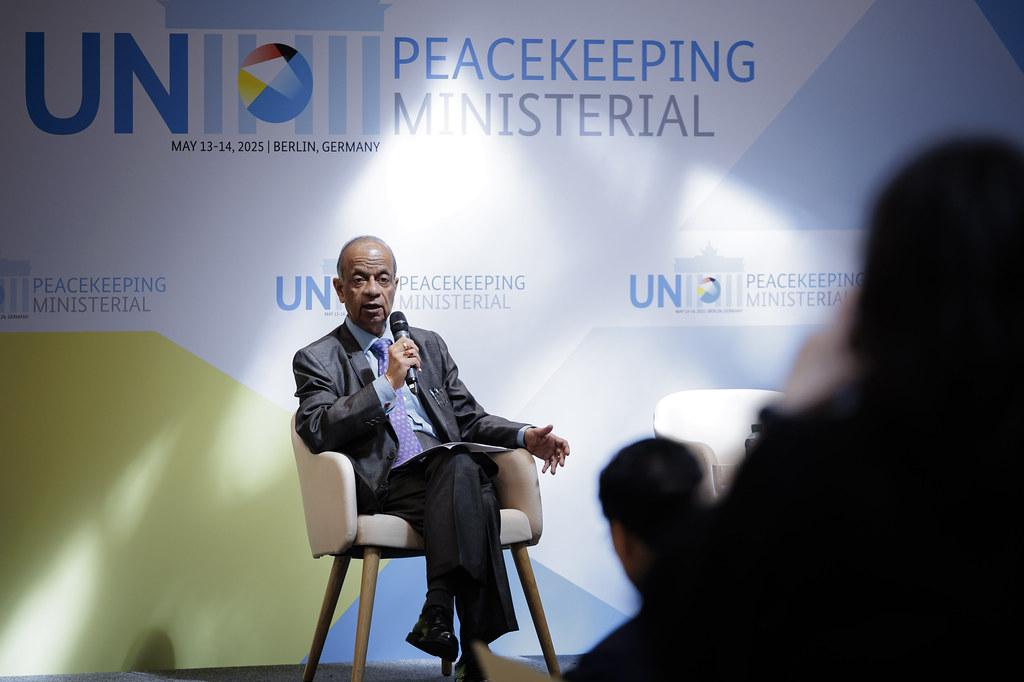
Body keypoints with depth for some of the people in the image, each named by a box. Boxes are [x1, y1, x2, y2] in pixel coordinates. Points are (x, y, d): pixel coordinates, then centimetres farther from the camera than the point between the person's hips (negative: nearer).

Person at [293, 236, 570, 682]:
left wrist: (525, 437, 6)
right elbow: (316, 431, -6)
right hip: (387, 487, -4)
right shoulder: (317, 360, 11)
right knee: (462, 467, -35)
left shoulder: (429, 346, 26)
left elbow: (470, 420, 25)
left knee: (459, 463, -34)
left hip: (449, 473, 4)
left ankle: (438, 611, -37)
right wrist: (387, 384, -10)